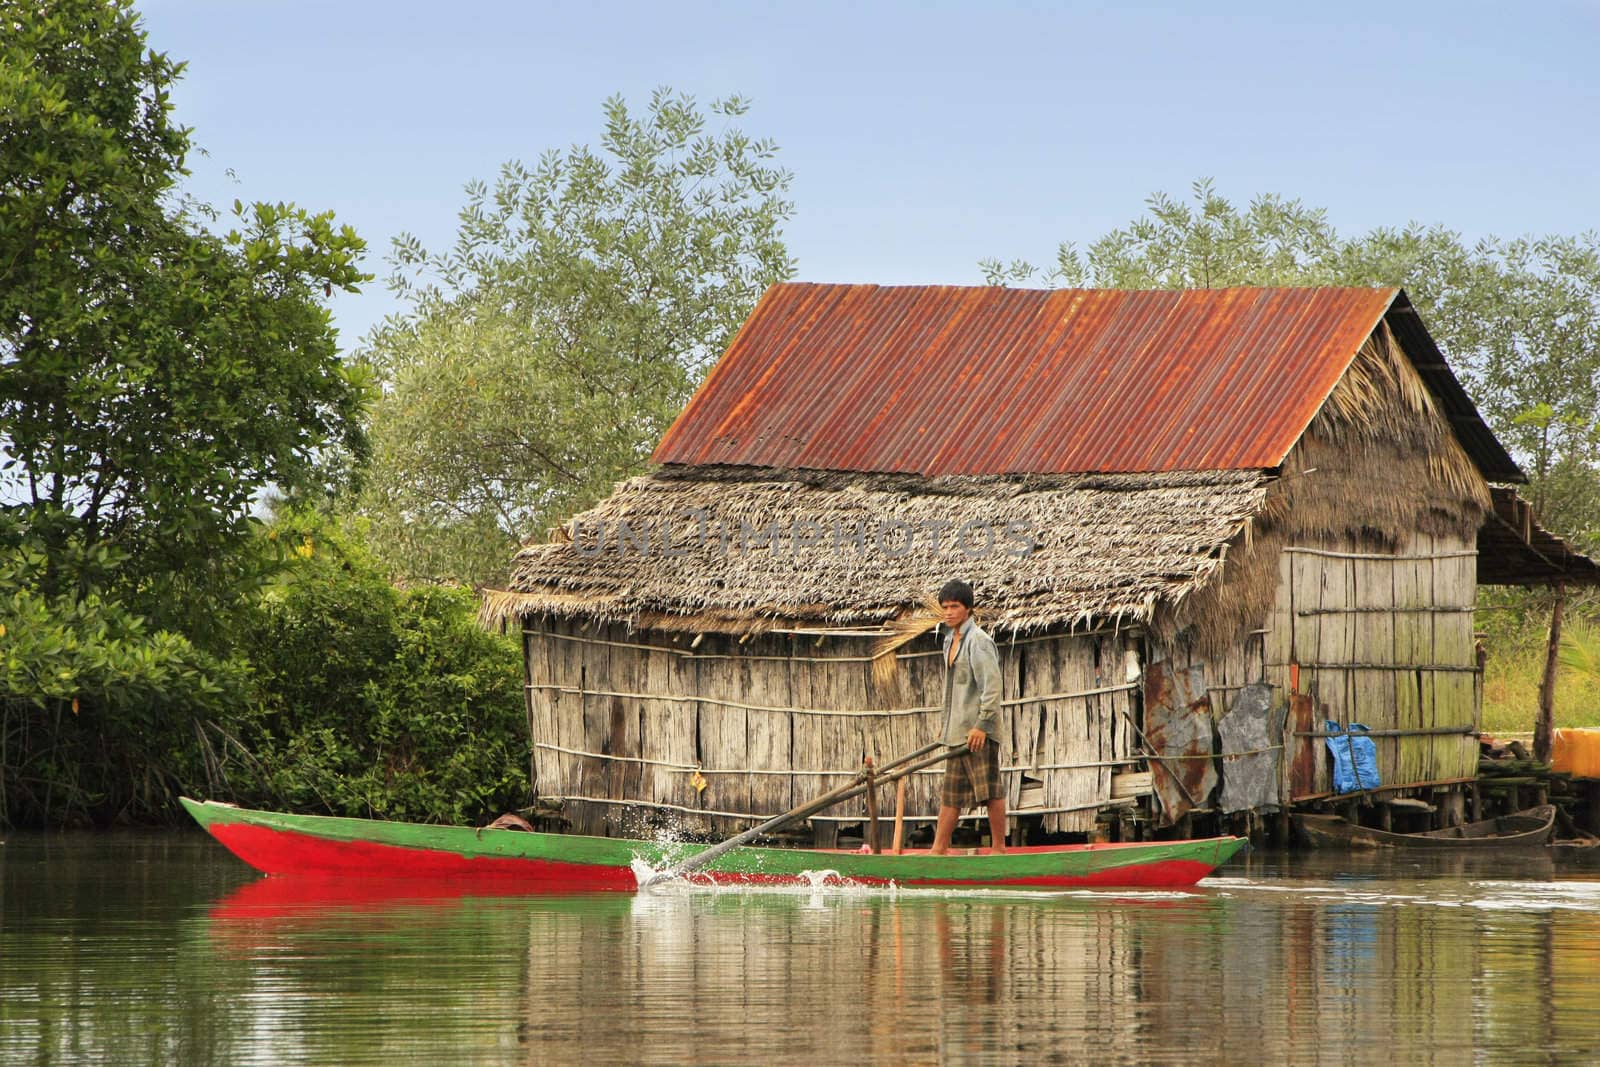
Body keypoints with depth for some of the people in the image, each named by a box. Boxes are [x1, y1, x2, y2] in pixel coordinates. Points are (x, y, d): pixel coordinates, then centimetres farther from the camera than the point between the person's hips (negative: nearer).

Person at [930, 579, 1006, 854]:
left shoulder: (978, 641, -11)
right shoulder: (951, 640, 17)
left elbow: (991, 686, -18)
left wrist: (982, 725, -22)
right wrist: (947, 726, 22)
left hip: (979, 731, -9)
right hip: (958, 731, 9)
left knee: (989, 789, -5)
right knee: (950, 791, 12)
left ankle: (999, 847, -2)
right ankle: (939, 848, 16)